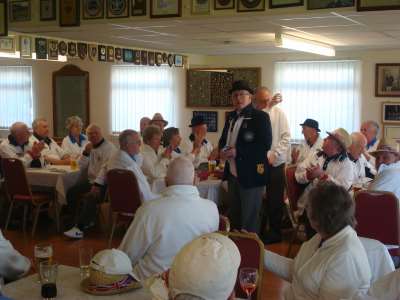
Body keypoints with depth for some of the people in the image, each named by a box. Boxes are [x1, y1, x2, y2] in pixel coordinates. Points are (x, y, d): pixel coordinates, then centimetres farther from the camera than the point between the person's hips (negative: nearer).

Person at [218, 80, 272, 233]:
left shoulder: (260, 116, -10)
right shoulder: (231, 117, 14)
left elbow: (265, 145, -19)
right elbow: (223, 139, 22)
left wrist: (237, 151, -22)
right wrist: (222, 149, -2)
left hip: (251, 176, -7)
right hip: (232, 174, 7)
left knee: (249, 220, 2)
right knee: (234, 216, 18)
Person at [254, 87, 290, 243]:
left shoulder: (278, 113, -2)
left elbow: (285, 137, -4)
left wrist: (274, 155, -13)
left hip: (275, 164, -2)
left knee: (275, 200, 6)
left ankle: (275, 232, 19)